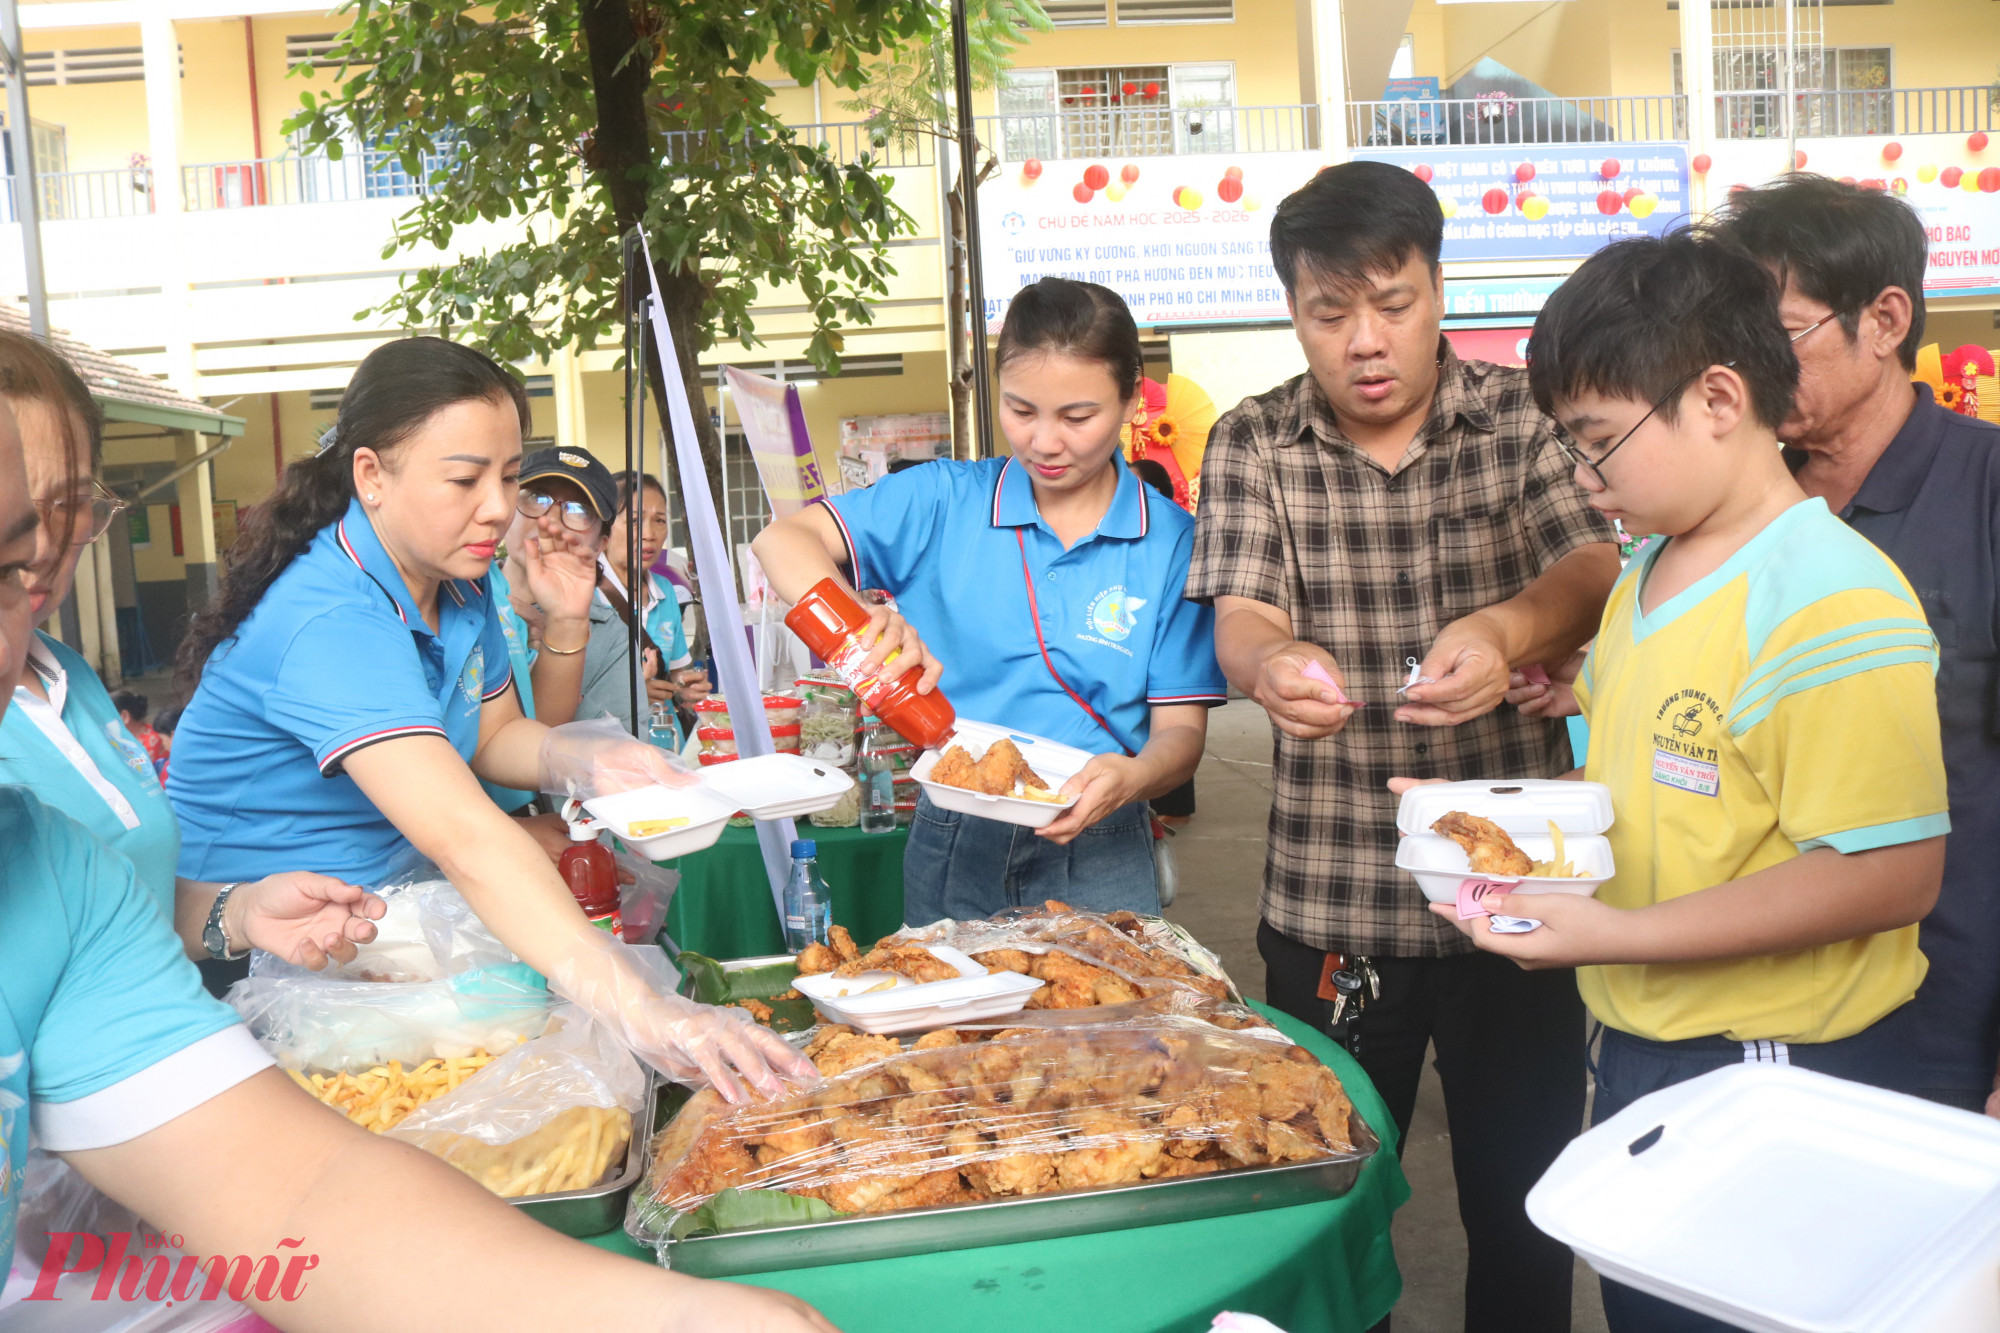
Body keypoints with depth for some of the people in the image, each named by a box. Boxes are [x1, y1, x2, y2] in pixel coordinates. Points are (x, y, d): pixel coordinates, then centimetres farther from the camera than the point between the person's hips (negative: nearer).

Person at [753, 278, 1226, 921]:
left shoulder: (1172, 542, -5)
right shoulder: (945, 501, -2)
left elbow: (1181, 728, -5)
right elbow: (783, 540, -9)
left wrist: (1129, 778, -28)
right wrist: (856, 616, -30)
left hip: (1095, 858, -1)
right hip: (952, 849, 1)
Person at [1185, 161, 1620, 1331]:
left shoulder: (1525, 415, 0)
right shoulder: (1253, 447, 1)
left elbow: (1594, 570, -12)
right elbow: (1239, 619, -9)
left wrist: (1505, 630, -34)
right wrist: (1273, 663, -34)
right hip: (1328, 901, 0)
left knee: (1524, 1203, 14)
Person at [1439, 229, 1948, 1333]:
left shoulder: (1833, 603, -21)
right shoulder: (1645, 578, 7)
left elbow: (1891, 875, -24)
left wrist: (1615, 934, -27)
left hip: (1778, 1078, -8)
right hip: (1636, 1054, 8)